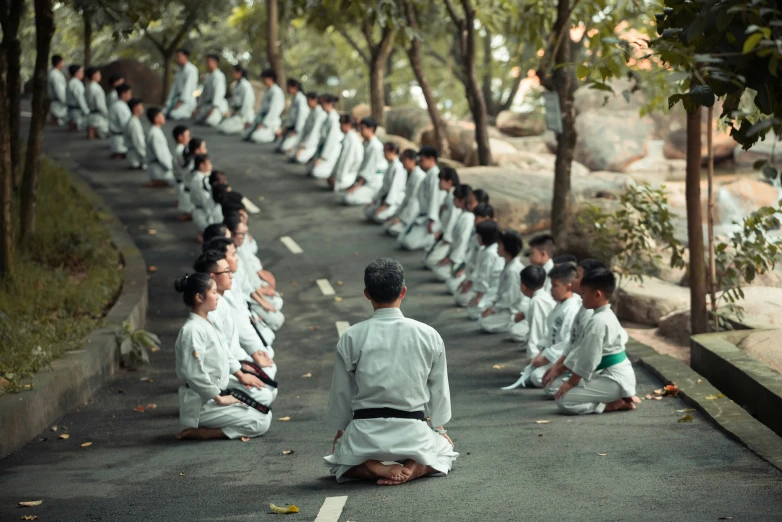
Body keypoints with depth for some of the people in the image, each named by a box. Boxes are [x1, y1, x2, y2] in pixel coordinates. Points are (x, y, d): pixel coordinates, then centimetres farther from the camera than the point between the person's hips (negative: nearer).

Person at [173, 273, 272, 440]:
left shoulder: (205, 325, 12)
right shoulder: (193, 330, -19)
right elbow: (194, 373, -25)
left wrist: (223, 395, 15)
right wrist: (219, 398, -18)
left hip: (213, 397, 10)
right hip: (201, 403, -10)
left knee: (263, 413, 12)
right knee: (260, 423, -12)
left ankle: (202, 427, 7)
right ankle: (199, 432, -11)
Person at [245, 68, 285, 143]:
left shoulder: (276, 92, -14)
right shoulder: (267, 91, 16)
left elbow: (274, 110, -19)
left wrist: (264, 124, -20)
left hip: (271, 122, -9)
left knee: (256, 138, -27)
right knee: (247, 137, -3)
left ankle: (277, 134, -5)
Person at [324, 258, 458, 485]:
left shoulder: (351, 338, -7)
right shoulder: (429, 336, -4)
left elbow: (341, 392, 3)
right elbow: (439, 390, 7)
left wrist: (340, 432, 20)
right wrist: (438, 427, 25)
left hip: (365, 434, 0)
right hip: (413, 432, 0)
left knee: (336, 462, 31)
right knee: (446, 452, 32)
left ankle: (372, 468, -3)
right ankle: (413, 468, -3)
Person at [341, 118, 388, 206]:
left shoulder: (375, 146, -18)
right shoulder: (367, 143, 13)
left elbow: (370, 168, -19)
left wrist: (358, 185, -19)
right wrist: (355, 183, 10)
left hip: (374, 181, -10)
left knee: (348, 199, -20)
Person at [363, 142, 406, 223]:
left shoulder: (398, 167, -16)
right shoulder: (390, 166, 15)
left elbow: (395, 188, -21)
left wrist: (385, 205, -24)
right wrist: (375, 200, 13)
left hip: (395, 201, -10)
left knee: (379, 217, -30)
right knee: (367, 212, -2)